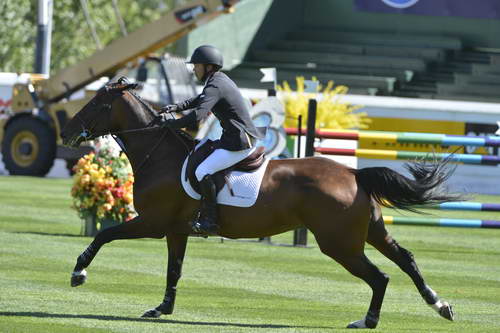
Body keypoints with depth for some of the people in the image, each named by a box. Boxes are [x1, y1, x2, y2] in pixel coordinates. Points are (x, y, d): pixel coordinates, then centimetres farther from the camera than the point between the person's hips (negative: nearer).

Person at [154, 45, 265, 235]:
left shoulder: (214, 87, -17)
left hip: (238, 144, -11)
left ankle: (210, 221, -16)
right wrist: (174, 108, 14)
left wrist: (169, 124, -20)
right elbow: (198, 101, 29)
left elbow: (197, 115, -29)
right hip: (246, 140, 11)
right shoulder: (221, 80, 15)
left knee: (202, 171, -16)